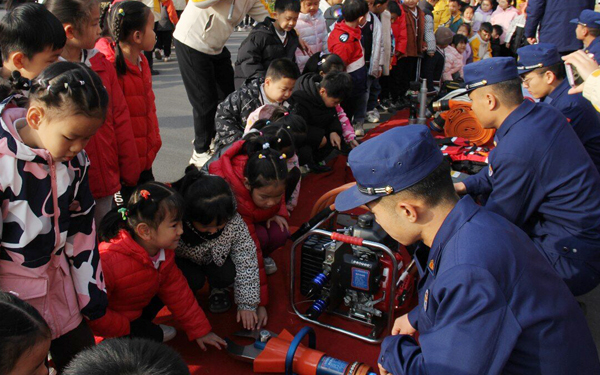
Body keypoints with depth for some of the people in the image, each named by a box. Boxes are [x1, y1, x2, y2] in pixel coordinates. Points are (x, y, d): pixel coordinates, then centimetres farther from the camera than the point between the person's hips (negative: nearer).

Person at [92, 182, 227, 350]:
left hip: (137, 310, 7)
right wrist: (124, 328, -21)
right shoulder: (110, 262, -38)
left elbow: (176, 290, -2)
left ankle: (142, 325, 1)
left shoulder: (164, 250, -12)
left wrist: (200, 329, 0)